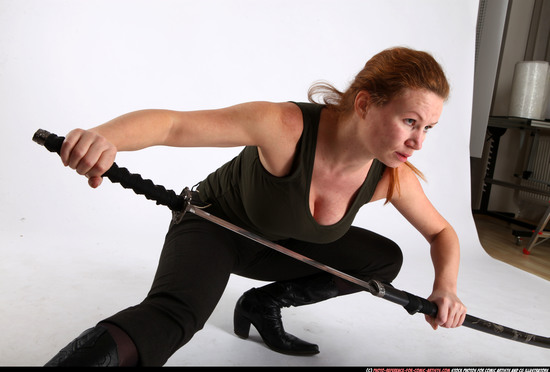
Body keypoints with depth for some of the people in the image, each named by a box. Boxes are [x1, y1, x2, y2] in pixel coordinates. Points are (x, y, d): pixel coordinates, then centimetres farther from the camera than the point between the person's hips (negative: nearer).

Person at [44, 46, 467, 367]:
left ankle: (264, 303, 4)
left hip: (278, 246, 6)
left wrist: (446, 287, -20)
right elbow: (171, 122, -39)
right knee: (173, 315, -35)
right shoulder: (286, 127, -35)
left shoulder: (392, 177, -18)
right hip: (214, 225, -6)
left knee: (387, 259, -2)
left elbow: (442, 232, -1)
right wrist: (104, 136, -59)